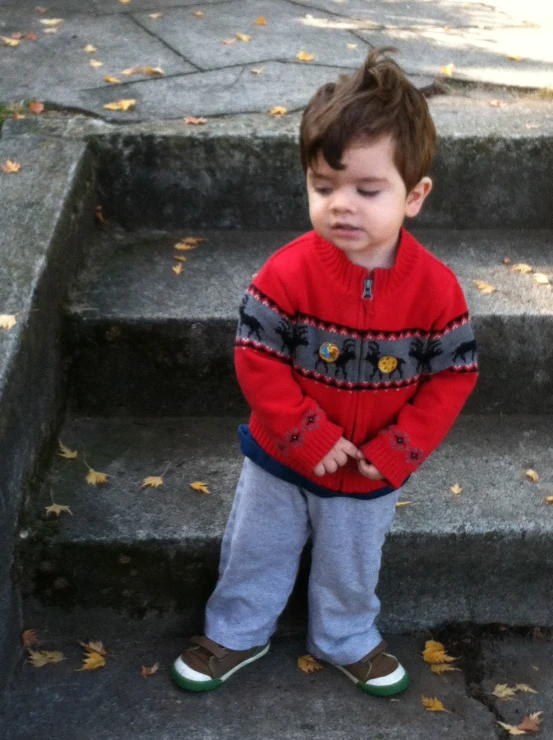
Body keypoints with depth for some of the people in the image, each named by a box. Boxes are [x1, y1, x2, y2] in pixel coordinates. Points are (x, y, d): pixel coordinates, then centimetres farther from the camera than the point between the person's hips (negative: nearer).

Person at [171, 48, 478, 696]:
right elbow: (257, 359, -20)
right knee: (256, 551, 22)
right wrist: (309, 437, -23)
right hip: (281, 461, 0)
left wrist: (395, 451, -17)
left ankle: (346, 641, 52)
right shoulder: (289, 272, -24)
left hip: (371, 476, 1)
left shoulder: (435, 286, -21)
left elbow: (452, 376, -13)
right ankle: (237, 633, 48)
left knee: (351, 566, 25)